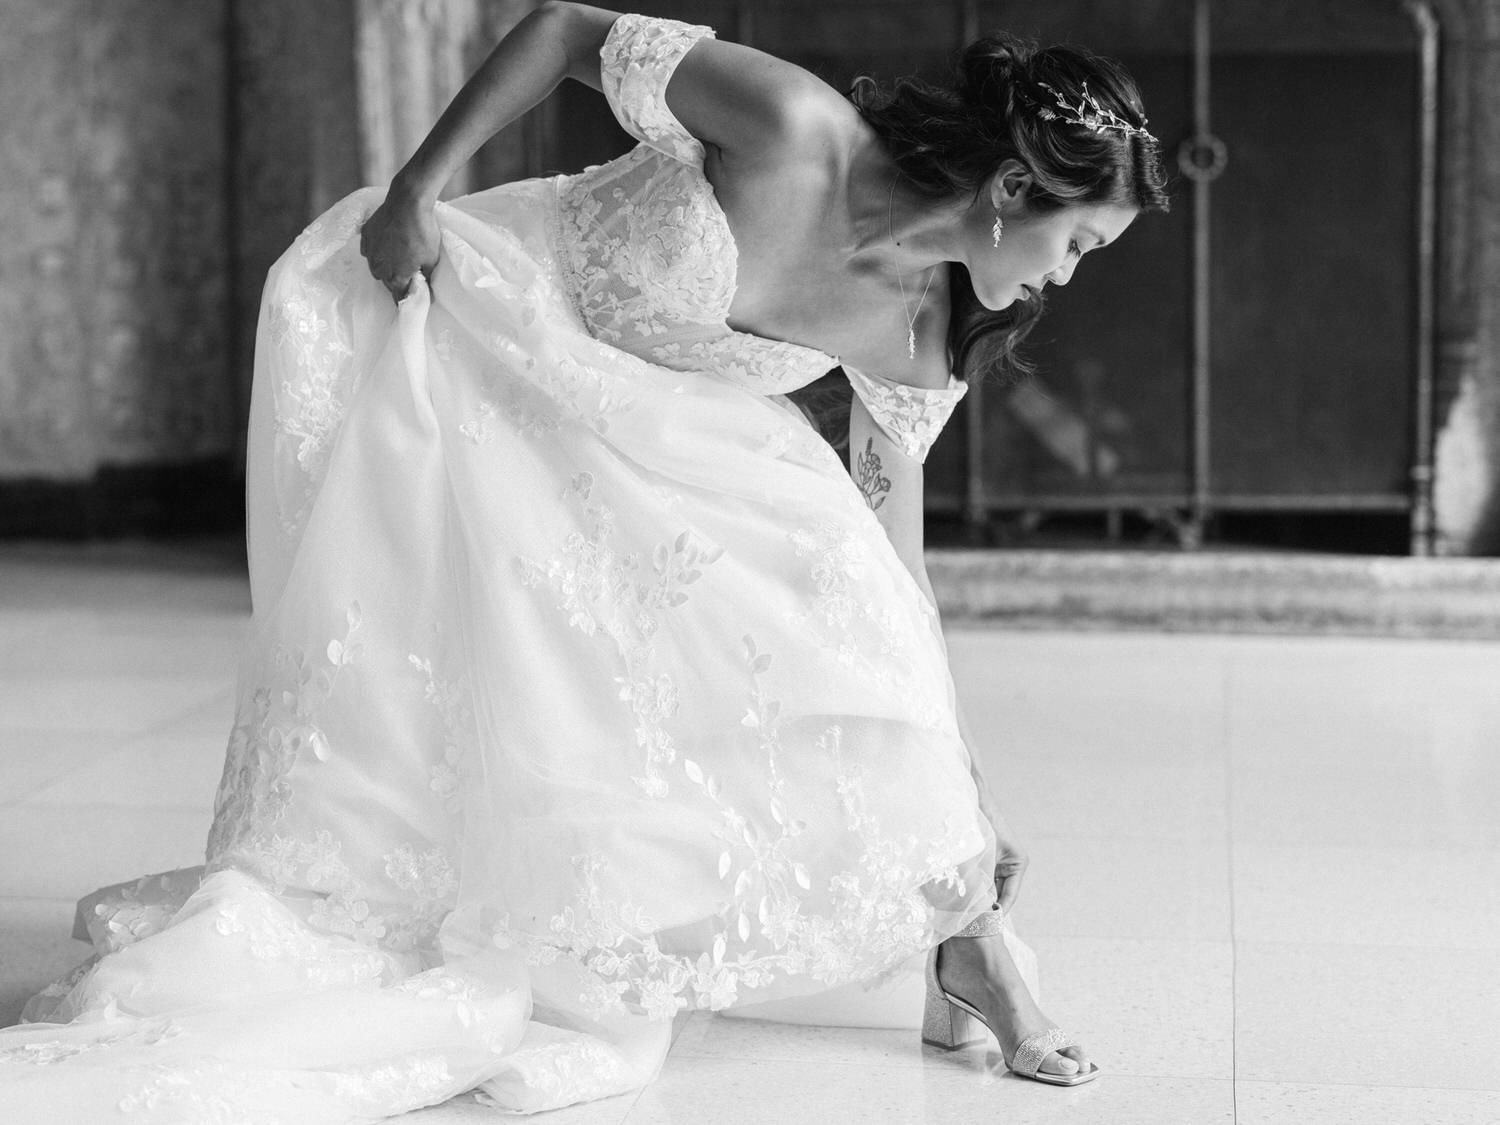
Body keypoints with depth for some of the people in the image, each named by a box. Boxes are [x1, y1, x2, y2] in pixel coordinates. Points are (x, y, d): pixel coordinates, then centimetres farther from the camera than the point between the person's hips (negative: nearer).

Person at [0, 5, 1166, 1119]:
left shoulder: (918, 338, -11)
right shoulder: (792, 130, -29)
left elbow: (894, 573, -2)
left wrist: (961, 793, -1)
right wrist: (414, 193, -20)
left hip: (635, 423, 5)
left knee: (831, 615, -12)